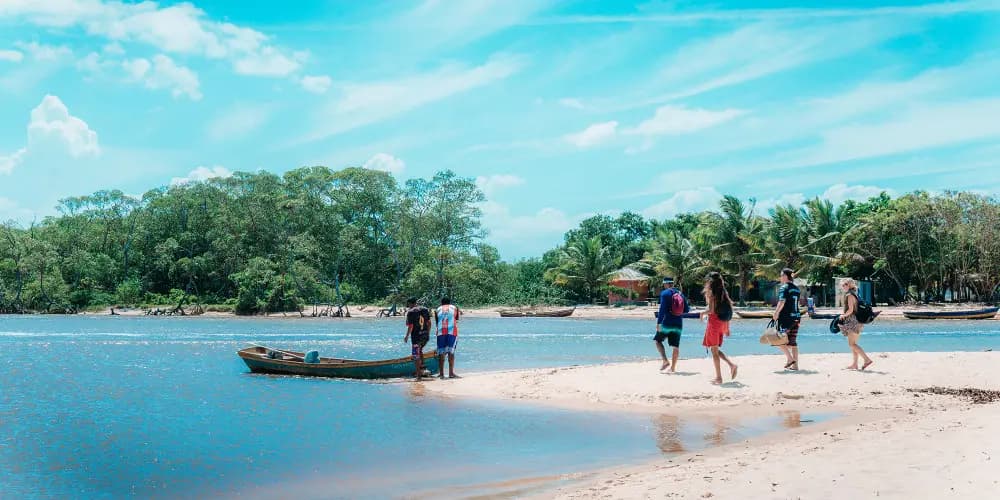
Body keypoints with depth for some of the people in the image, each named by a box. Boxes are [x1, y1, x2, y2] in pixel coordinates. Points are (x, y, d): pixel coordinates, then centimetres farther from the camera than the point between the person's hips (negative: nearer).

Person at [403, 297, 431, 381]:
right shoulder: (425, 309, 8)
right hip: (426, 336, 6)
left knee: (416, 356, 3)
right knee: (420, 350, 29)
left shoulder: (410, 312, -8)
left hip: (416, 336, -6)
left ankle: (419, 375, 4)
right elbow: (429, 323, 10)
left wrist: (407, 336, -1)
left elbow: (410, 326, -12)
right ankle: (422, 368, 24)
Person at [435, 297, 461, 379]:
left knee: (441, 353, 5)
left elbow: (436, 322, 16)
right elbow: (457, 318, 27)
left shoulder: (437, 310, 13)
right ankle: (451, 373, -8)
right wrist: (459, 313, 46)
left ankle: (441, 373, 5)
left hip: (441, 332, 1)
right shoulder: (455, 308, 12)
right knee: (451, 352, -2)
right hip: (452, 332, -1)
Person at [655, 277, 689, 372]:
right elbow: (686, 309, 11)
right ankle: (673, 367, 8)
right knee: (676, 346, 7)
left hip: (667, 323, -5)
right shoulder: (680, 294, 10)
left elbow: (662, 309, -15)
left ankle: (665, 361, -4)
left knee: (658, 340, 11)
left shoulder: (664, 293, -5)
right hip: (678, 324, 5)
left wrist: (658, 322, -17)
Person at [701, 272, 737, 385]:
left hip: (714, 322, -7)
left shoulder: (710, 292, -10)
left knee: (714, 351, 0)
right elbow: (728, 310, 13)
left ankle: (719, 377, 0)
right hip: (723, 324, 7)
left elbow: (711, 310, -18)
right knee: (716, 349, 19)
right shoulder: (723, 293, 11)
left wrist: (703, 313, 3)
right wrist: (727, 328, 18)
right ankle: (731, 365, 1)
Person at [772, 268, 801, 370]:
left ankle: (790, 358, -9)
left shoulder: (784, 288, -9)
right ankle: (795, 365, 8)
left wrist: (775, 314, -11)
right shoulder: (796, 289, 15)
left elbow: (781, 302, -18)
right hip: (796, 316, 8)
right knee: (793, 341, 9)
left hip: (786, 317, -8)